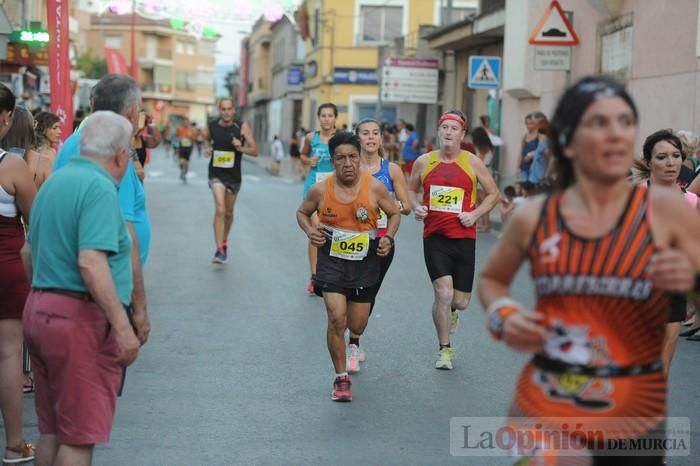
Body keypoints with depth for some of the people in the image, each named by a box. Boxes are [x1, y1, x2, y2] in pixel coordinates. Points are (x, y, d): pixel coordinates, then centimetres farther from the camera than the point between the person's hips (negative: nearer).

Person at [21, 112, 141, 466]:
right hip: (80, 320, -9)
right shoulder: (99, 188, -15)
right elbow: (91, 263, -25)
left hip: (38, 311, 9)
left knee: (51, 430, 16)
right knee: (80, 436, -2)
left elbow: (28, 253, 23)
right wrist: (123, 327, -24)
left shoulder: (54, 182, 14)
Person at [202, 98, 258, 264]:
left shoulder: (242, 127, -8)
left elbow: (255, 151, -7)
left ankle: (224, 241, 43)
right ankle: (220, 250, -20)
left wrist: (241, 148, -24)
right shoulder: (211, 126, -3)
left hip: (234, 175, 1)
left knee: (228, 213, 18)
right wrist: (207, 148, 2)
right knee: (220, 210, -20)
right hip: (216, 174, -1)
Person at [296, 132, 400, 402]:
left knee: (356, 327, 10)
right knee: (337, 320, -16)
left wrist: (388, 238, -13)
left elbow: (394, 213, 4)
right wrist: (310, 231, -12)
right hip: (332, 260, -1)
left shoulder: (374, 187, -11)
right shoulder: (321, 190, -10)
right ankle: (341, 379, 1)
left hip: (365, 262, 1)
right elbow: (302, 212, 9)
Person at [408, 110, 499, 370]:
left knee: (461, 301, 3)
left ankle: (450, 311, 44)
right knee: (443, 292, -15)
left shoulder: (472, 163, 0)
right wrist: (416, 207, -3)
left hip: (464, 238, 1)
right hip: (435, 237, 0)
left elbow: (493, 194, 8)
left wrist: (475, 214, -7)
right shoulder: (424, 162, 3)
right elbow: (411, 190, 18)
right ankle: (445, 350, 3)